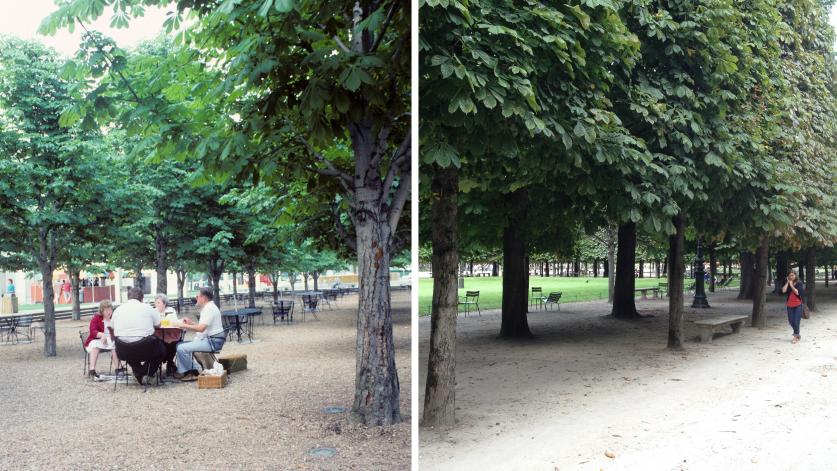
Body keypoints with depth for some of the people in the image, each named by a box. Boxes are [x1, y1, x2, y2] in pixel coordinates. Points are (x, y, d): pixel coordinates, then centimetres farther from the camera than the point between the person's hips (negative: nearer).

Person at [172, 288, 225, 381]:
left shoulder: (210, 309, -16)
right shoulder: (207, 308, 18)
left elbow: (201, 328, -25)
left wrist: (184, 325, -17)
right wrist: (190, 323, 11)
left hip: (212, 342, -11)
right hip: (207, 339, 11)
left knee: (182, 348, -19)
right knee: (180, 345, 12)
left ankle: (192, 373, -3)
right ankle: (182, 371, 5)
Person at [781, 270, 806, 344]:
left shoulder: (799, 283, -4)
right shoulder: (787, 284, 6)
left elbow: (797, 292, -17)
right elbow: (783, 290, -12)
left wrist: (791, 285, -12)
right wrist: (787, 282, -8)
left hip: (798, 305, -4)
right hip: (790, 305, 4)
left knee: (796, 321, -7)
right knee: (791, 321, 8)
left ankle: (795, 337, 4)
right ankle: (797, 335, 29)